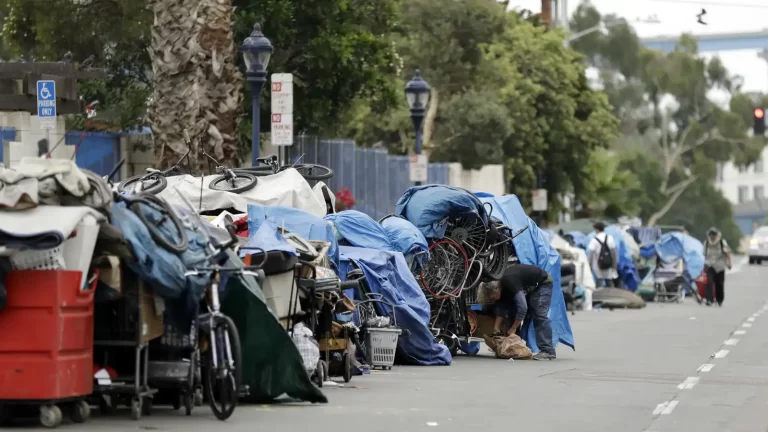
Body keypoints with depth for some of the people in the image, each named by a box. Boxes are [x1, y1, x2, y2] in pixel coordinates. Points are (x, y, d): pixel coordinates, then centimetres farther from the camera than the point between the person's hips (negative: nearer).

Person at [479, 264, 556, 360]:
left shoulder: (509, 283, -35)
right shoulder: (502, 284, -8)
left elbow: (522, 308, -38)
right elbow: (501, 310, -3)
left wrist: (512, 329, -30)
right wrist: (496, 330, -11)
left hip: (542, 283, -9)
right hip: (530, 287, 9)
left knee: (539, 315, -21)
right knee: (513, 313, 2)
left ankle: (548, 351, -25)